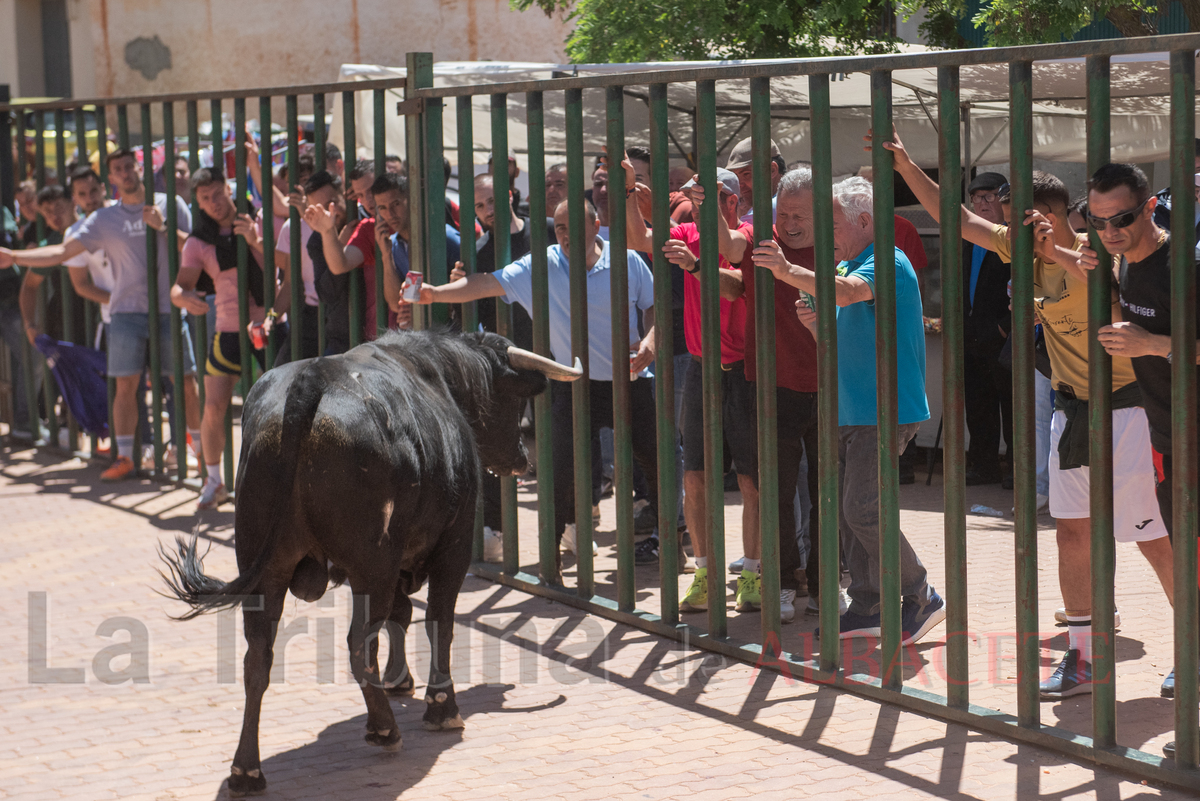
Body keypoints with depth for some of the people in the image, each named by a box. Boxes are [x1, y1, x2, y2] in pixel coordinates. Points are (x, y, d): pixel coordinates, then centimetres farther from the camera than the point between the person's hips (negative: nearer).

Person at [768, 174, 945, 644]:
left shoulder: (888, 263, -12)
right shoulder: (847, 267, 18)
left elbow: (847, 292, -34)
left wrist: (790, 273, -47)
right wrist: (814, 324, 1)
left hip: (884, 411, -10)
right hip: (850, 411, 10)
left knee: (863, 512, -13)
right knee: (846, 512, 9)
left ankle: (922, 599, -1)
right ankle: (866, 609, 16)